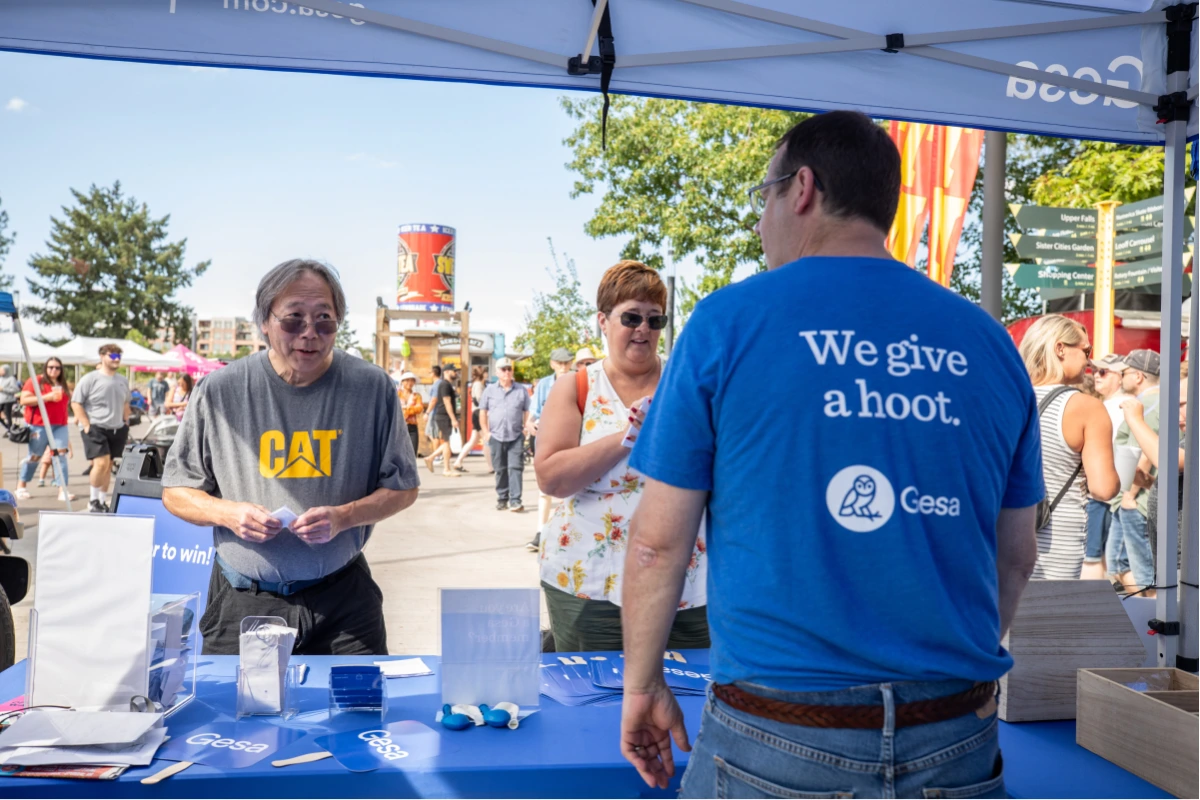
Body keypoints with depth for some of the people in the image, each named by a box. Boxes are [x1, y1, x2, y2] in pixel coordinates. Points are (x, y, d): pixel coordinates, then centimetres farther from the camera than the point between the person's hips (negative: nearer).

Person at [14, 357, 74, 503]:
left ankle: (63, 490, -11)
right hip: (38, 426, -4)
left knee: (61, 454, -8)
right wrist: (46, 397, -20)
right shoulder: (35, 381, -3)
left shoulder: (62, 385, 14)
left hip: (60, 426, 4)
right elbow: (24, 400, -13)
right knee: (34, 457, 5)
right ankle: (21, 486, 25)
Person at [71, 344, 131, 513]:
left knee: (108, 466, 9)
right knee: (101, 463, -16)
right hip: (95, 428, -6)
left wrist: (126, 423, 17)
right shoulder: (90, 379, -6)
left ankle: (103, 501, 19)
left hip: (117, 429, 6)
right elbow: (76, 403, -7)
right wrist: (86, 425, -12)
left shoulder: (123, 381, 12)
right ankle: (93, 500, 1)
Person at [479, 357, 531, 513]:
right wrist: (487, 432, 2)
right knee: (500, 470, 8)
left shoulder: (521, 390, 7)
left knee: (515, 468, -8)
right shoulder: (490, 391, 8)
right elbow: (483, 413, 10)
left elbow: (527, 412, 9)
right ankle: (502, 499, 20)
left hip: (516, 437, -1)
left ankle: (515, 501, -10)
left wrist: (526, 428, -3)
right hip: (497, 436, 1)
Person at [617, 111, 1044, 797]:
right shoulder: (988, 341, 3)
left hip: (777, 741, -3)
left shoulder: (727, 322, -8)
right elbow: (1017, 556, 10)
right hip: (957, 741, 4)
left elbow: (660, 541, -7)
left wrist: (643, 684, 7)